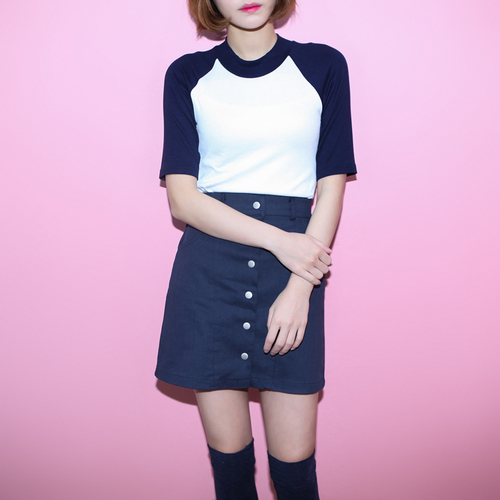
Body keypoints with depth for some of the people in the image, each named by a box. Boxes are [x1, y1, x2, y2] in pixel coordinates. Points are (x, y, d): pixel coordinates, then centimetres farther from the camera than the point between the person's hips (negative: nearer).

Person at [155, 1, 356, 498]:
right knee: (227, 453, 7)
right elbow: (182, 196, -1)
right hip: (208, 269, 1)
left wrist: (300, 288, -9)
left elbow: (332, 186, 2)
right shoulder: (187, 75, 7)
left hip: (297, 267, 0)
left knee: (293, 457, 3)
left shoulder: (323, 66, 7)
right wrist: (278, 240, -13)